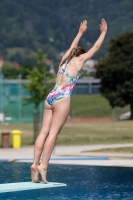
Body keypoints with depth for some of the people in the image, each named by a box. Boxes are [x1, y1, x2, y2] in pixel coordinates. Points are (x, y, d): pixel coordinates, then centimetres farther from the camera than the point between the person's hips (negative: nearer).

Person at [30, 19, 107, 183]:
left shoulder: (65, 60, 21)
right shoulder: (78, 60, 6)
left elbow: (72, 47, 41)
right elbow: (96, 47, 15)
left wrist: (80, 33, 54)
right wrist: (103, 32, 29)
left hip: (51, 97, 7)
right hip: (62, 98, -7)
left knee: (44, 132, 0)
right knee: (53, 133, -10)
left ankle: (35, 163, -8)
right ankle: (43, 165, -17)